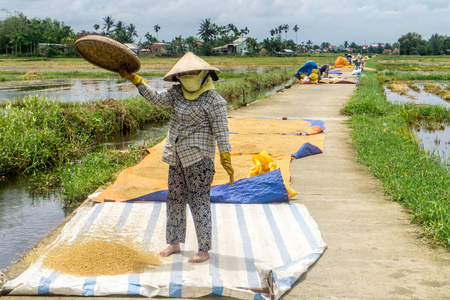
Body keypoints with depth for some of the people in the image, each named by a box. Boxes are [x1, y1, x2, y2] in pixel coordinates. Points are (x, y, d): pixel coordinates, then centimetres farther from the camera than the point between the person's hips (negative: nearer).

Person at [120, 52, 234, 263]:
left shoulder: (213, 100, -10)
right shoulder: (177, 93, 8)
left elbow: (221, 132, -12)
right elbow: (156, 98, -2)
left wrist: (226, 160, -17)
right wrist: (135, 79, -12)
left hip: (199, 157, -7)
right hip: (177, 157, 7)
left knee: (199, 201, -5)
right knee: (175, 198, 14)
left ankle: (204, 250, 4)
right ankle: (174, 243, 27)